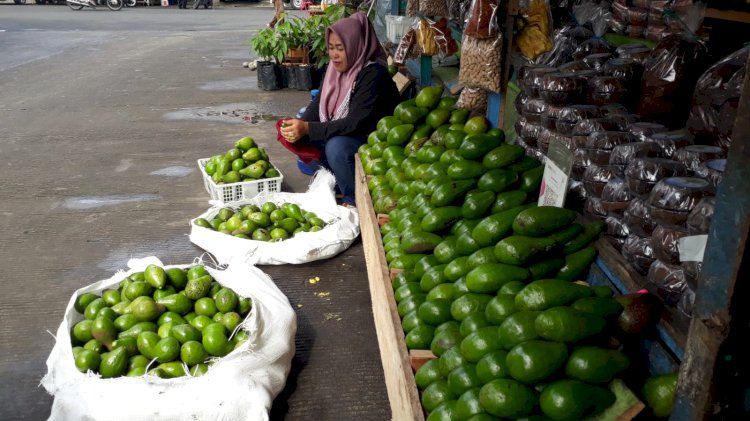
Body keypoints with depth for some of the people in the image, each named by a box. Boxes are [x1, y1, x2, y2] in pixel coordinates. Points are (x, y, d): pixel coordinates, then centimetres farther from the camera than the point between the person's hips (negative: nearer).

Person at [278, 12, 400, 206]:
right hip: (340, 135, 8)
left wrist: (308, 129, -37)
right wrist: (299, 126, -23)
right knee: (299, 139, -7)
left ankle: (355, 200, -12)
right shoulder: (335, 68, 0)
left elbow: (357, 123, -31)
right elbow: (318, 104, -1)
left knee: (336, 146, -34)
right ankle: (337, 182, 5)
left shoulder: (373, 74, -24)